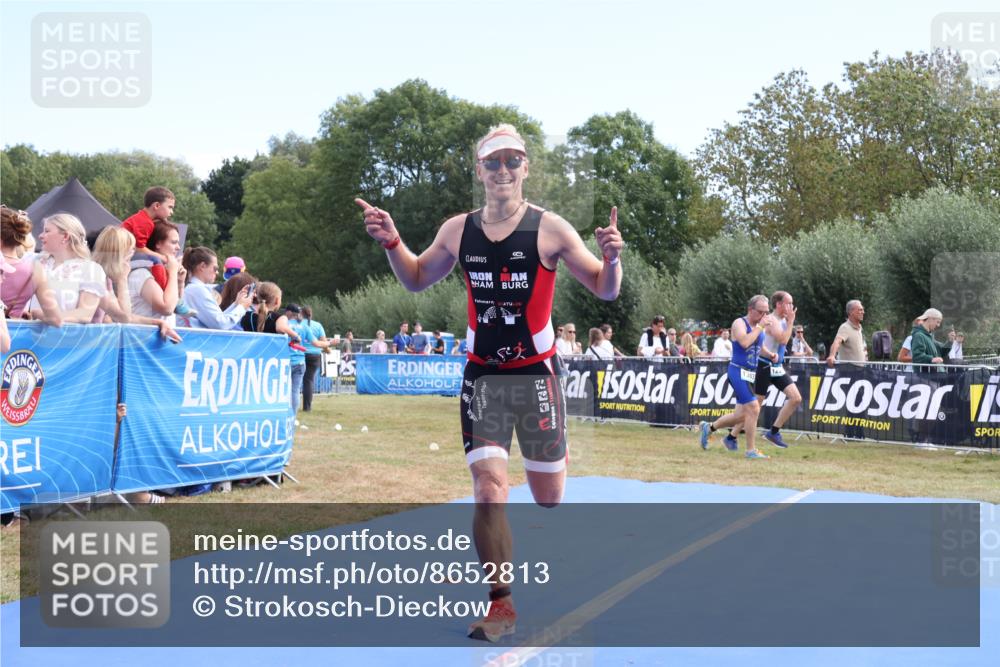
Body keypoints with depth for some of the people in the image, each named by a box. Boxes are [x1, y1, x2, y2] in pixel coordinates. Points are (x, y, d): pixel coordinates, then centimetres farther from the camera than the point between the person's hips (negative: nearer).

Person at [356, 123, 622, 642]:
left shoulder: (549, 229, -8)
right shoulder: (458, 231, 2)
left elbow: (605, 290, -4)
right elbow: (416, 279, 18)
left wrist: (611, 258, -24)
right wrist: (390, 241, 2)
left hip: (536, 374, -1)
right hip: (482, 375, 2)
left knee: (548, 496, 9)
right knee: (488, 487, -11)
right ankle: (500, 605, -2)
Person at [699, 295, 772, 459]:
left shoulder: (760, 327, 13)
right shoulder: (739, 323, -10)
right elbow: (744, 342, -28)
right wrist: (760, 326, -20)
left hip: (750, 374, 9)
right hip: (738, 372, -9)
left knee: (741, 415, 11)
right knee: (753, 408, -16)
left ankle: (709, 428, 32)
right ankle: (751, 450, -8)